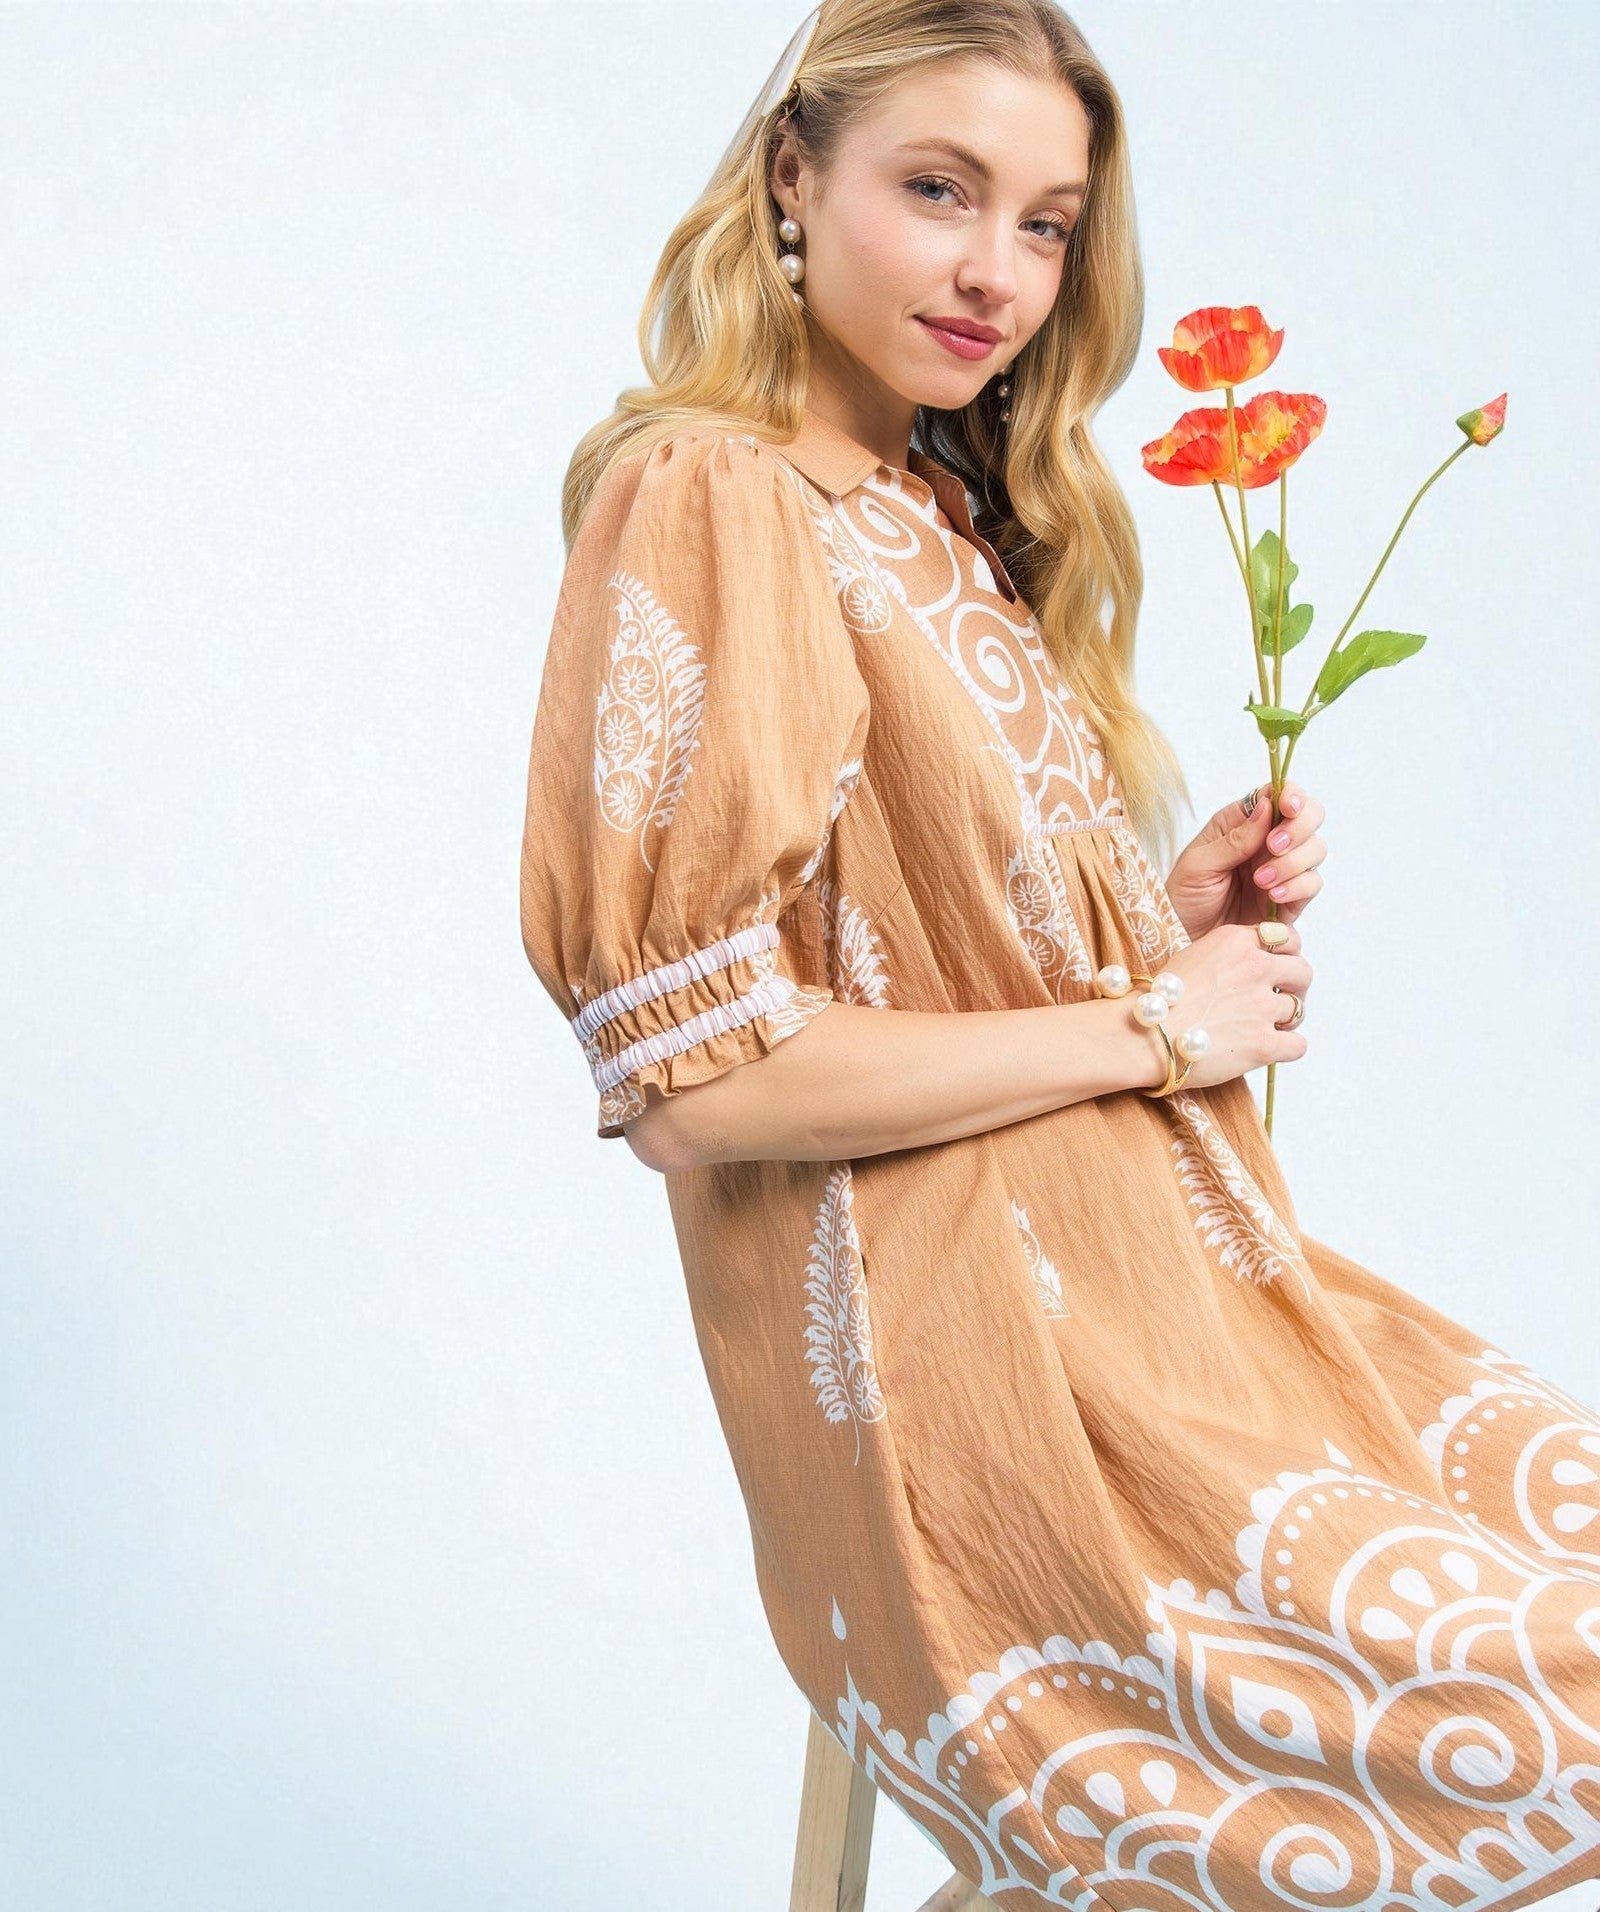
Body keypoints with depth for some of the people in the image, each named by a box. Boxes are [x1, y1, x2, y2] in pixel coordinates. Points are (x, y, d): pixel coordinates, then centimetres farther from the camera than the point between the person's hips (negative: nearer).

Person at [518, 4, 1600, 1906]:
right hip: (972, 1359, -8)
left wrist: (1172, 909, 0)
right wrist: (1150, 1023, -13)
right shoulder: (708, 497, -13)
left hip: (1154, 1270, 9)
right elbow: (691, 1074, -20)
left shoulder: (953, 514, 14)